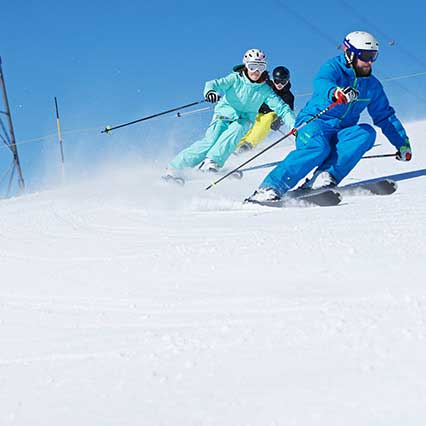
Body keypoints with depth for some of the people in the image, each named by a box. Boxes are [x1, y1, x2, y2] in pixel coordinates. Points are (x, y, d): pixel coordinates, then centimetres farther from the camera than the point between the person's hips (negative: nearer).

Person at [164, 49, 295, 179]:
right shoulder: (235, 79, -9)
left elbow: (282, 108, -6)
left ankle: (212, 162, -40)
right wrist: (210, 91, -47)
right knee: (210, 141, -24)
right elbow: (216, 84, -22)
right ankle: (175, 167, -19)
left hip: (242, 121, 2)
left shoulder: (265, 90, -5)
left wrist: (293, 125, -21)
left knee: (235, 130, -34)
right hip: (224, 115, -2)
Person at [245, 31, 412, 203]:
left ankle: (325, 177, -35)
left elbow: (385, 116, 23)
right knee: (319, 147, -38)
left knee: (366, 132, -25)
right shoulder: (333, 68, -7)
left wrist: (402, 143, 18)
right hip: (314, 123, -5)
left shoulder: (373, 86, 12)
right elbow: (321, 83, -30)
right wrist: (335, 93, -53)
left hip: (341, 133, 5)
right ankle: (268, 189, -37)